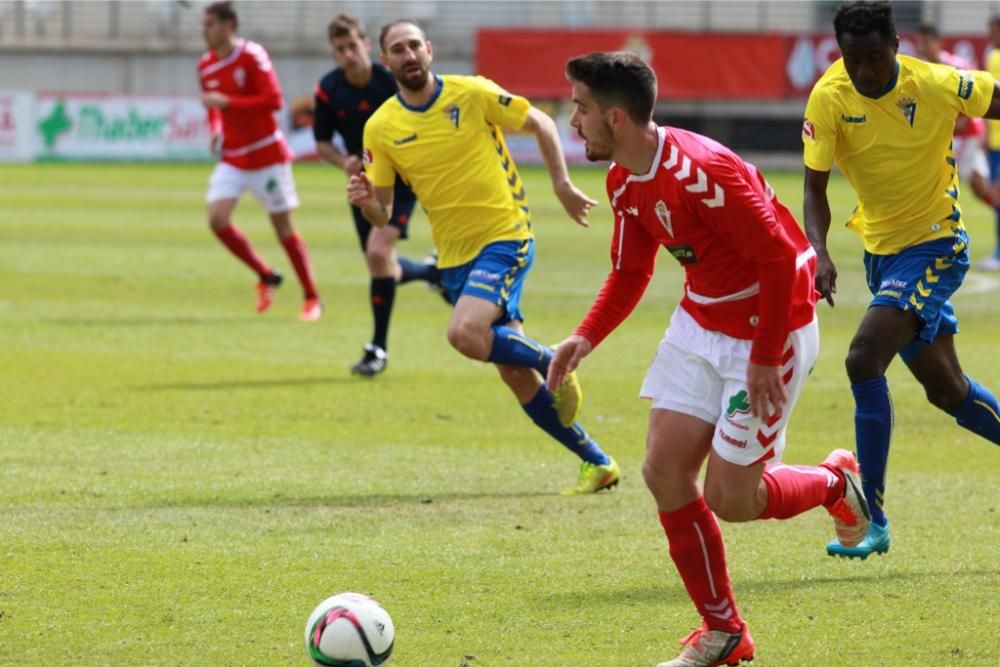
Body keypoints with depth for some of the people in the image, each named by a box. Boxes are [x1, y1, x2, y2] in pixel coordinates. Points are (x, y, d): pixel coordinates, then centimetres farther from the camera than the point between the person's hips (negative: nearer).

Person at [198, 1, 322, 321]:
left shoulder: (251, 56, -15)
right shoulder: (206, 66, 5)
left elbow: (273, 100, -22)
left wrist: (226, 102, -25)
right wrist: (215, 129, 0)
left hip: (267, 153, -6)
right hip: (232, 158, 6)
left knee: (283, 225, 1)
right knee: (217, 218, -11)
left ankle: (312, 298, 13)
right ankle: (265, 276, 9)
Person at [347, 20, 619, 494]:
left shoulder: (472, 94, -9)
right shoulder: (380, 128, -1)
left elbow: (540, 124, 3)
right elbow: (382, 214, 2)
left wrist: (561, 185, -3)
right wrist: (365, 201, -20)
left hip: (505, 237, -5)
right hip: (455, 256, 5)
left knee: (465, 333, -29)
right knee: (515, 374, 5)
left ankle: (556, 362, -2)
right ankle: (597, 464, 18)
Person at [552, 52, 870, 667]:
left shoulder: (702, 172, -29)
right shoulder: (626, 182, -1)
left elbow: (779, 258, -26)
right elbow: (630, 272, 12)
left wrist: (766, 359, -22)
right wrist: (586, 338, -3)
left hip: (771, 329, -8)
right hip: (701, 325, 8)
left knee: (730, 497, -6)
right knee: (664, 470, 0)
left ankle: (835, 483, 27)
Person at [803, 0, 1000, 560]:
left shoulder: (937, 86, -19)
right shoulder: (829, 99, -11)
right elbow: (815, 185, -9)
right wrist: (819, 252, -25)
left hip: (935, 246, -5)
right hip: (881, 248, 5)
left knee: (865, 360, -22)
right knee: (947, 388, 13)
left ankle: (873, 519, -16)